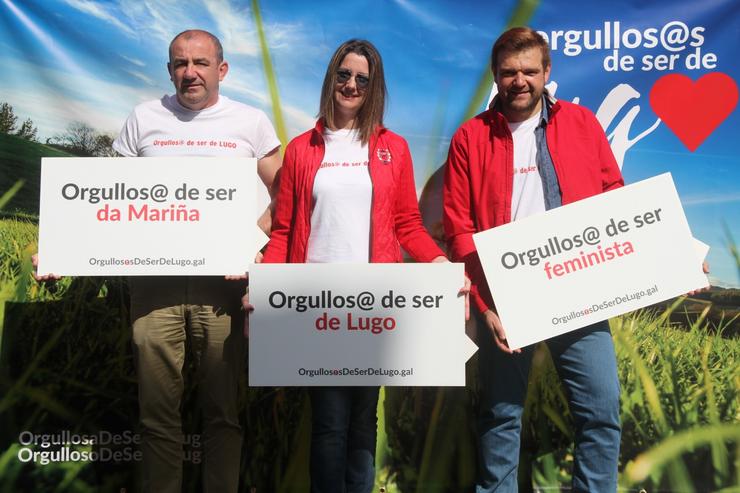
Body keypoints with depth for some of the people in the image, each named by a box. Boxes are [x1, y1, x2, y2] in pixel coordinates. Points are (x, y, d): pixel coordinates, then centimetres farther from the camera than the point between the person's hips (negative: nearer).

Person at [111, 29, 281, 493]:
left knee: (224, 410, 6)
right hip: (154, 280, 1)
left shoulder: (251, 122, 6)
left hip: (223, 283, -1)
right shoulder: (144, 118, 10)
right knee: (158, 410, 6)